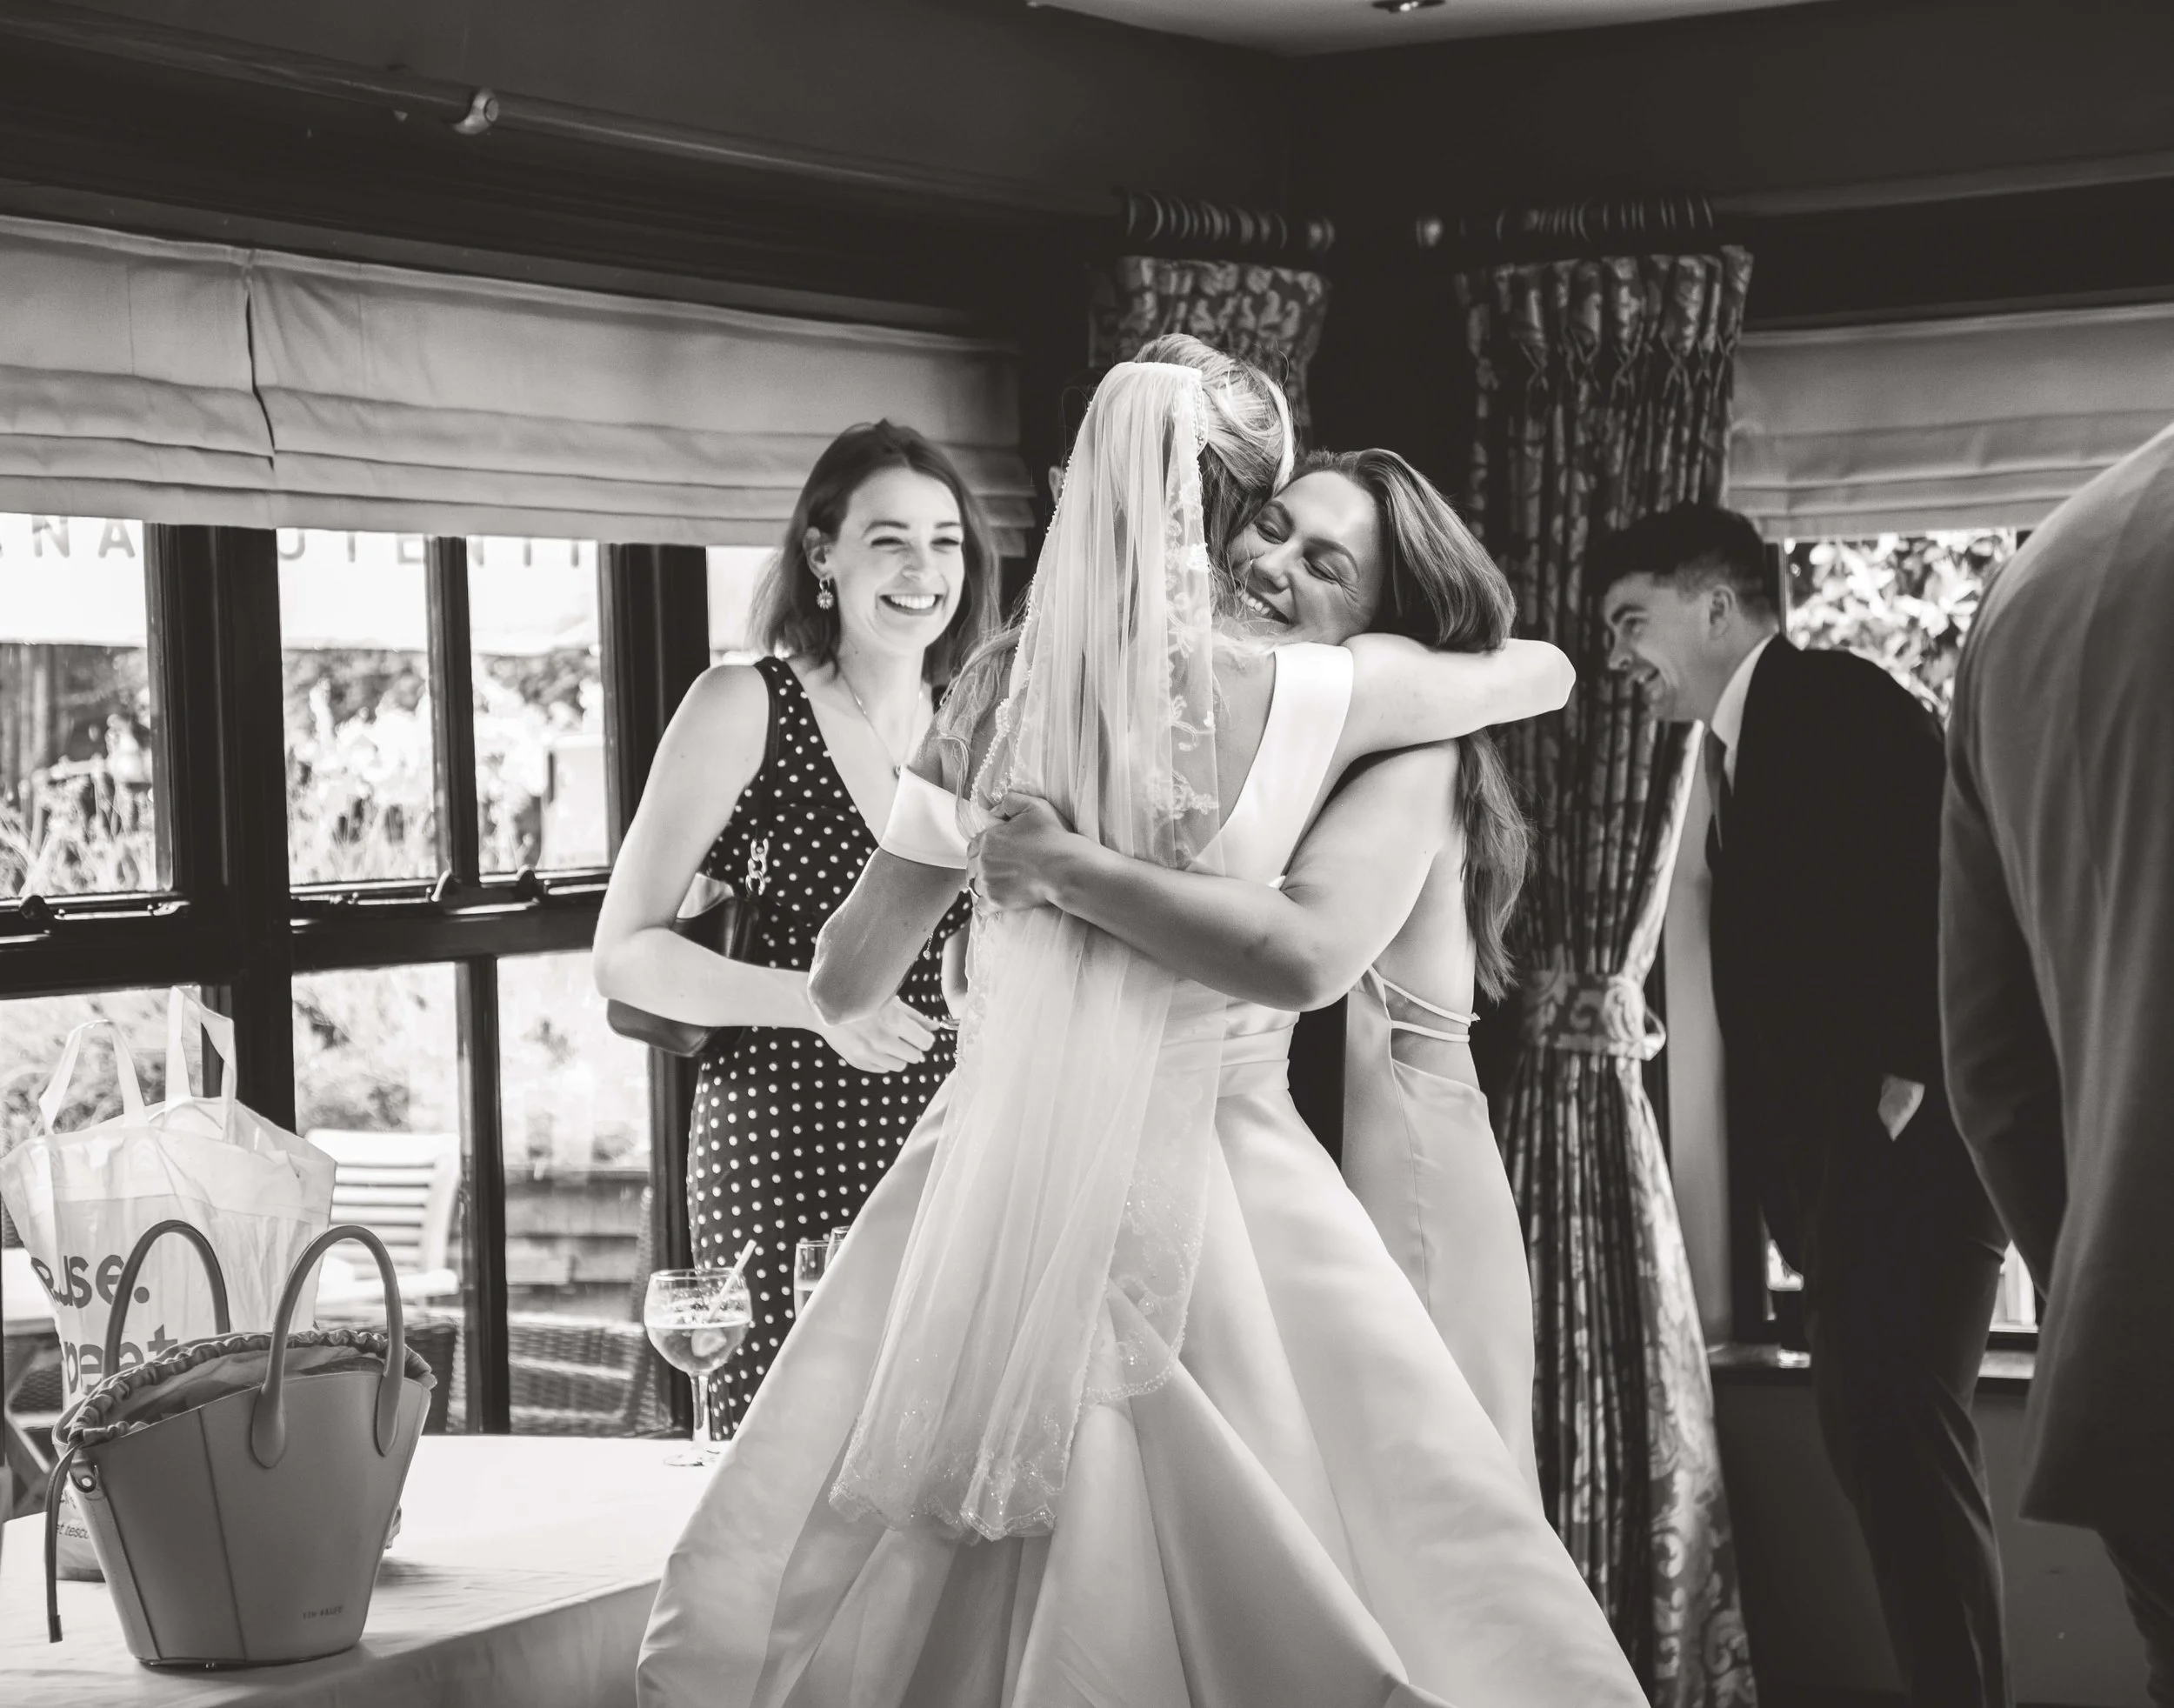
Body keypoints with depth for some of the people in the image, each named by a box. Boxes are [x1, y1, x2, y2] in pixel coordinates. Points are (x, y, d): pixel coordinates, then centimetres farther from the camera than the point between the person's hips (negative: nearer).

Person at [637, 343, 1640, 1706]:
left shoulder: (991, 733, -4)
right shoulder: (1302, 698, -8)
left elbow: (845, 983, 6)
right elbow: (1548, 672, 10)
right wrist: (1404, 646, 29)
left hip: (1007, 1190, 2)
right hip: (1221, 1179, -2)